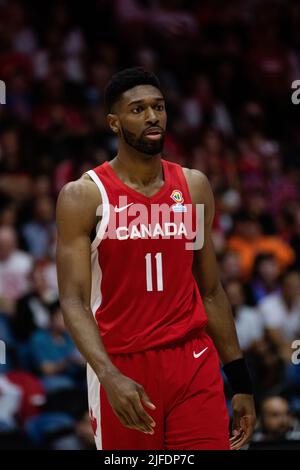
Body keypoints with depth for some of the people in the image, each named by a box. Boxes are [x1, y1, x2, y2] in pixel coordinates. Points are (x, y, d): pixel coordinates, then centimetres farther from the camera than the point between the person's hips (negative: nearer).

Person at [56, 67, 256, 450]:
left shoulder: (194, 187, 7)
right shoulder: (83, 196, -6)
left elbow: (210, 291, 13)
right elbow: (74, 302, -12)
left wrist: (241, 381, 10)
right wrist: (110, 376, -28)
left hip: (194, 363, 3)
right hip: (122, 368, -3)